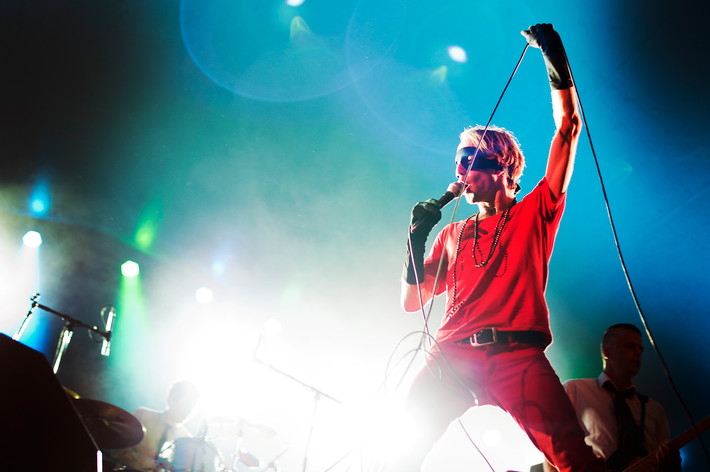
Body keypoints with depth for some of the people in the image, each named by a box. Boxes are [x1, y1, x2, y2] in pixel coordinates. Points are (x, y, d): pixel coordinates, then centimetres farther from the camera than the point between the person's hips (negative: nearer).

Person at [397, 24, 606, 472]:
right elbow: (412, 303, 19)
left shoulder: (534, 214, 17)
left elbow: (568, 128, 11)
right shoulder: (452, 233, 24)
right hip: (452, 355, 3)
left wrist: (555, 57, 9)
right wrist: (416, 241, 6)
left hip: (517, 354, -2)